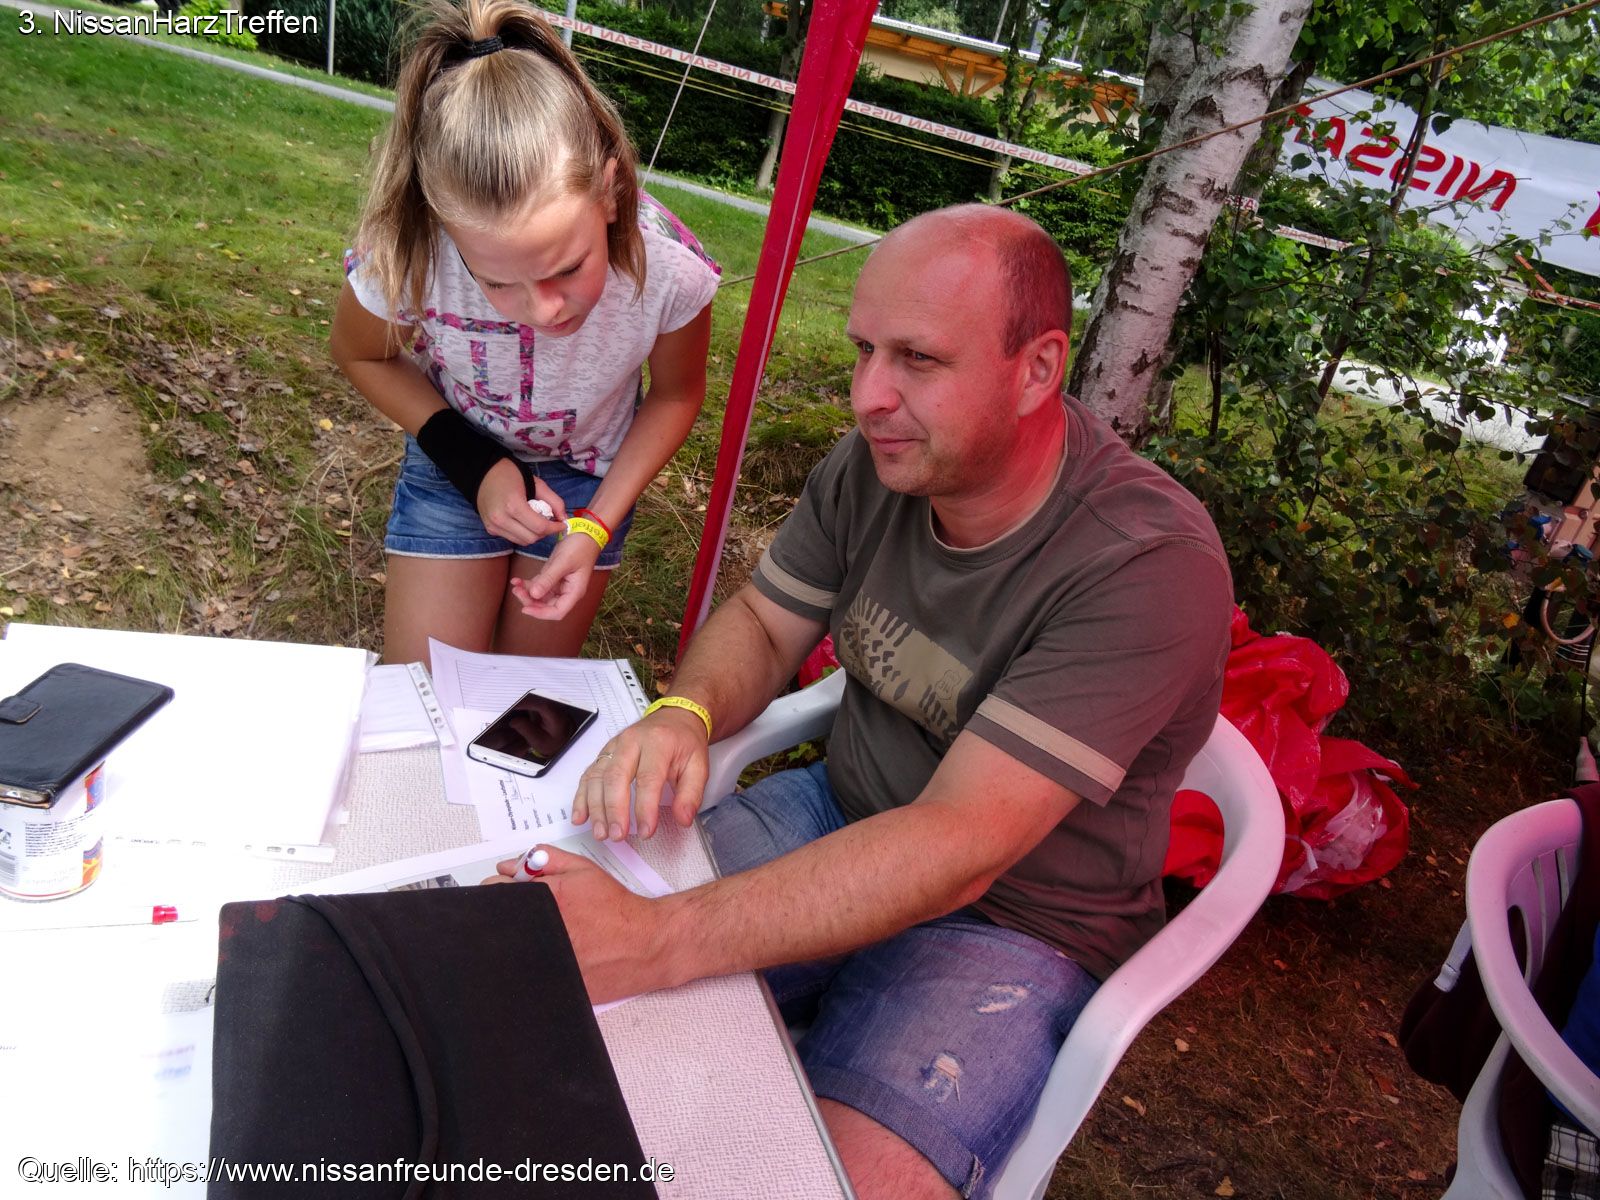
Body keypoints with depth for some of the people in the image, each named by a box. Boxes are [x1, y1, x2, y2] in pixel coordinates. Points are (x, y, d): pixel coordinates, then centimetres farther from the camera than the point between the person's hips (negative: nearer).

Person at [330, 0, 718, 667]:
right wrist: (473, 466, -19)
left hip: (589, 475, 1)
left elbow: (675, 396, -10)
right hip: (457, 463, 0)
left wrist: (596, 528, -17)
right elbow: (361, 356, -8)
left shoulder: (671, 267, -33)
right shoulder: (404, 256, -33)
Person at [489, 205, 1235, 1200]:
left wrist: (652, 941, -39)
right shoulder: (877, 465, -7)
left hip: (1013, 925, -5)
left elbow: (957, 849, -33)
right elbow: (762, 624, 5)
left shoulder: (1151, 565, -27)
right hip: (837, 819, 6)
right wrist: (684, 712, -19)